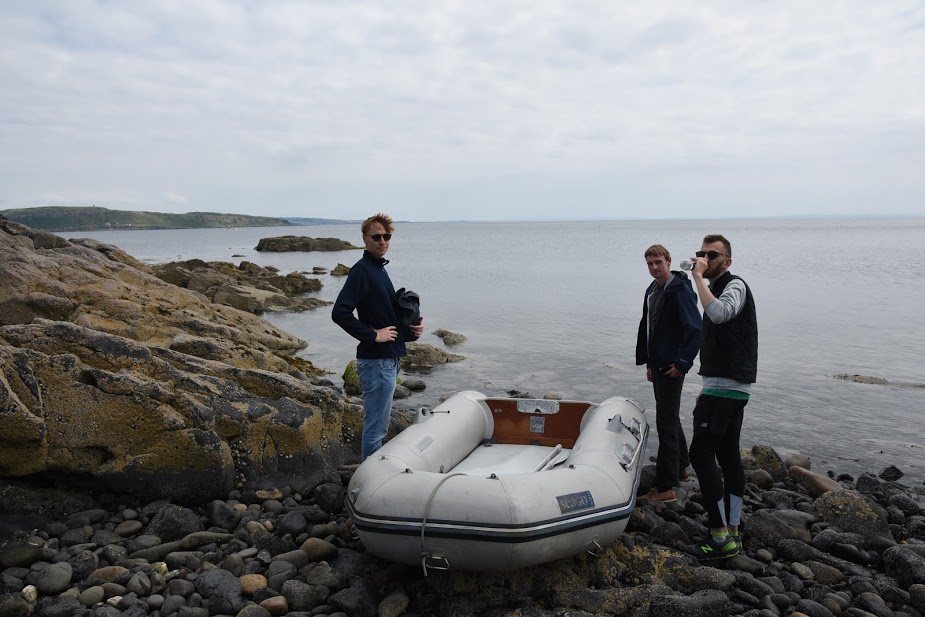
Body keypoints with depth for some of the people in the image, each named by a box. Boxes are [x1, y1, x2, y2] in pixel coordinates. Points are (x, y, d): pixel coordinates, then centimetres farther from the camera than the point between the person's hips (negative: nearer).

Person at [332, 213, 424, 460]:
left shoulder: (379, 269, 14)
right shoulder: (361, 270, -15)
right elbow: (340, 312, -26)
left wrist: (413, 327, 7)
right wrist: (372, 335, -21)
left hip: (389, 359, 10)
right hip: (376, 361, -10)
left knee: (377, 425, 20)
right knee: (375, 428, 0)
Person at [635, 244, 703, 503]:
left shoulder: (680, 291, -15)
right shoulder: (652, 291, 13)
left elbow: (695, 329, -21)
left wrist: (682, 363, -21)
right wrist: (648, 362, 18)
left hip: (672, 366, -10)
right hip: (658, 365, 10)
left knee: (666, 423, -8)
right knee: (670, 418, 21)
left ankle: (666, 487, -3)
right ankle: (681, 467, 38)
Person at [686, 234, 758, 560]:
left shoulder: (735, 285, -9)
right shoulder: (717, 289, 21)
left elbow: (719, 313, -34)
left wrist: (698, 276, -23)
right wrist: (707, 389, 23)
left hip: (726, 387, -10)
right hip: (729, 387, 10)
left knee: (702, 454, -12)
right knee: (728, 455, 11)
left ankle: (721, 537, -8)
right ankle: (732, 532, 18)